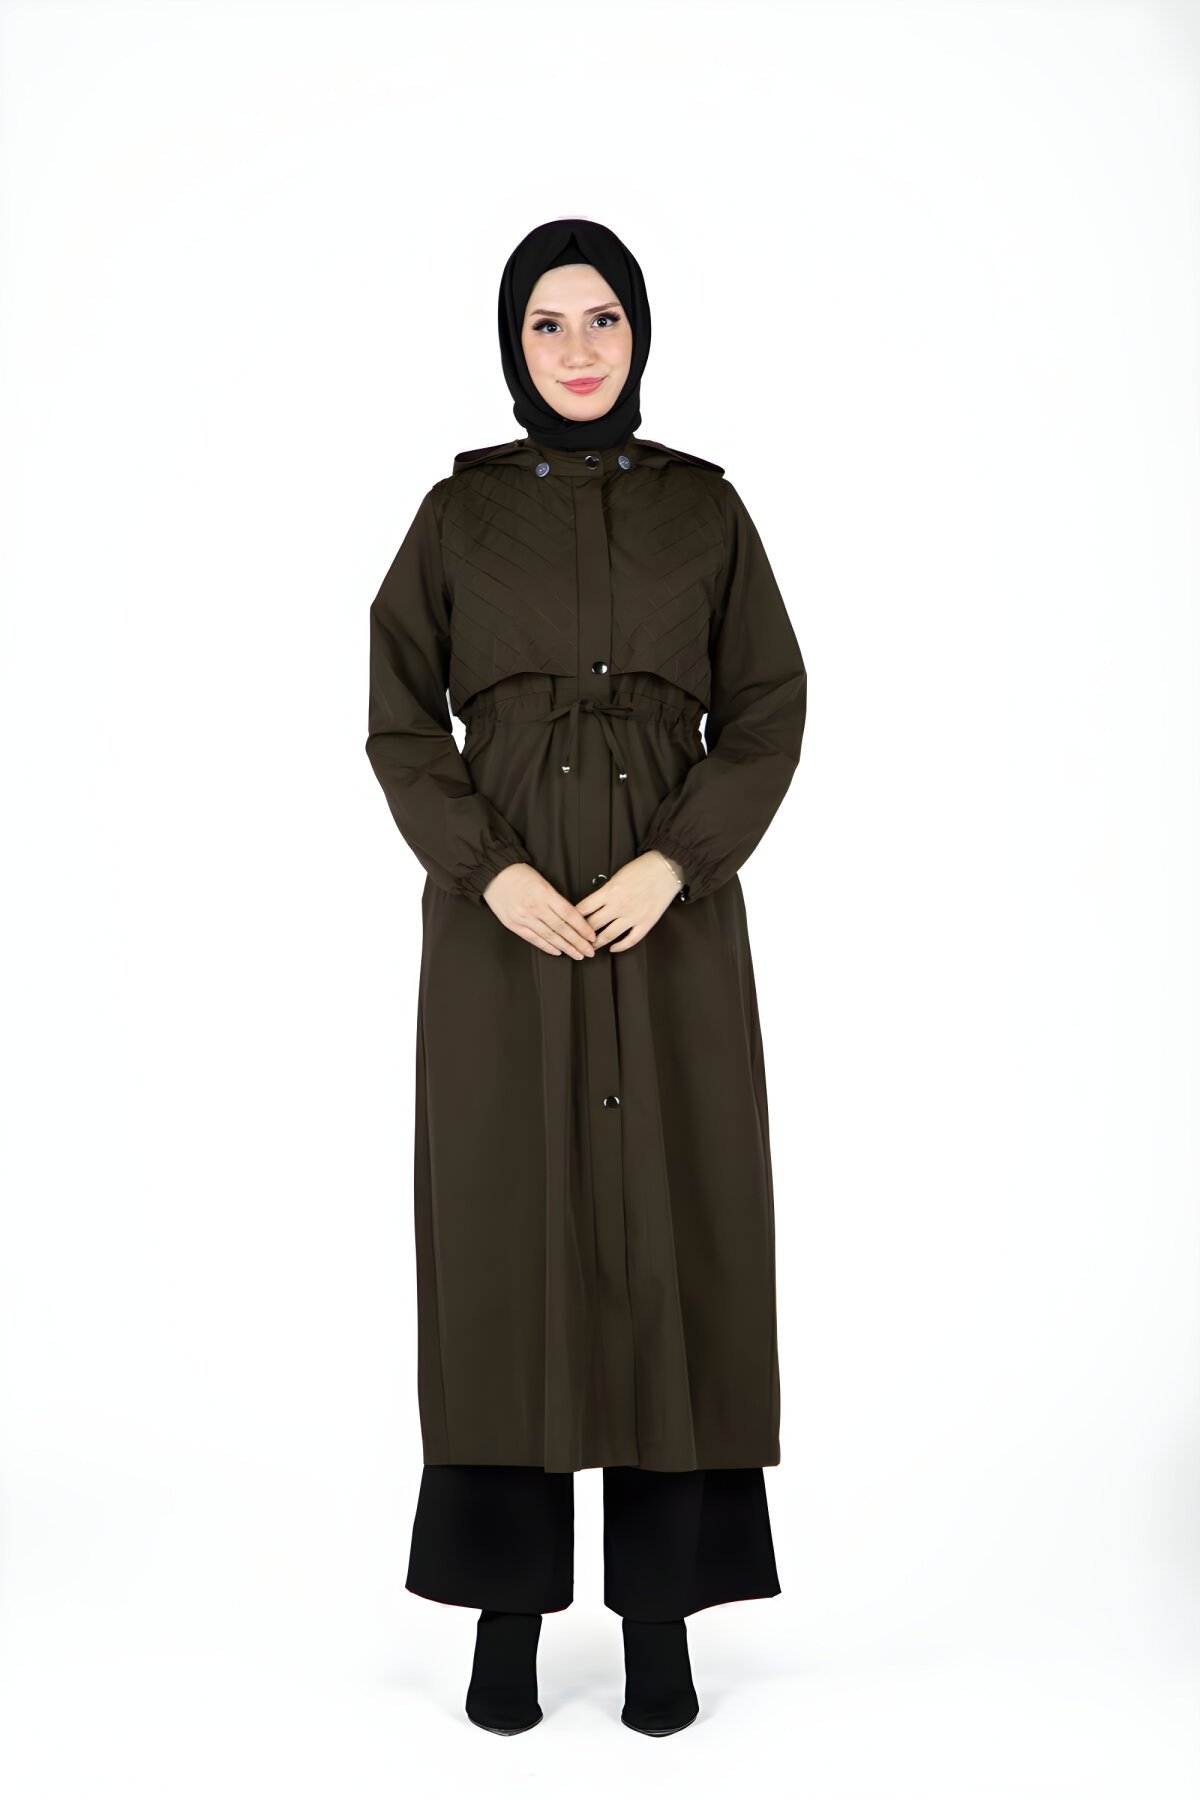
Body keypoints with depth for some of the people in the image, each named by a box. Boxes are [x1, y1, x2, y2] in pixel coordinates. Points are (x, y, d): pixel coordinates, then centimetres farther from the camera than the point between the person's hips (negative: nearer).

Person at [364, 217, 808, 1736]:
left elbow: (769, 713, 2)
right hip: (500, 918, 0)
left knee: (669, 1236, 2)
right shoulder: (459, 510, 6)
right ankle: (509, 1603, 17)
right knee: (506, 1233, 2)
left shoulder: (704, 506, 7)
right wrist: (494, 876, -12)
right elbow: (399, 721, 3)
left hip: (672, 914, 1)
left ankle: (663, 1605, 16)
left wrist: (669, 868, -13)